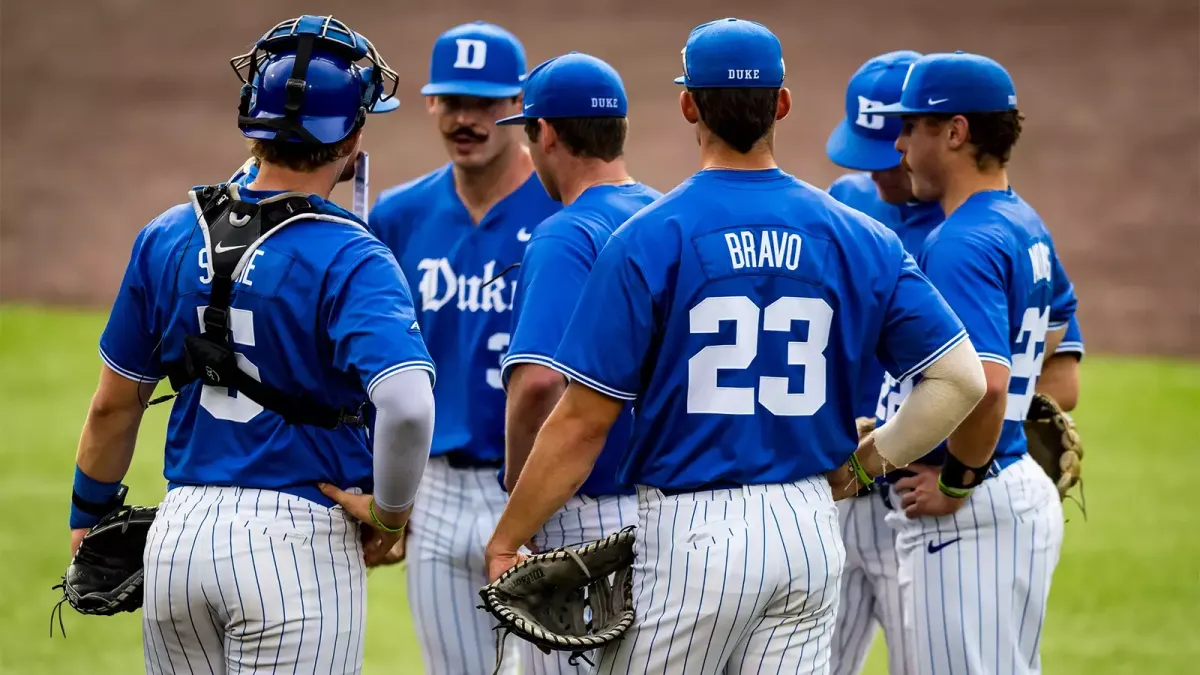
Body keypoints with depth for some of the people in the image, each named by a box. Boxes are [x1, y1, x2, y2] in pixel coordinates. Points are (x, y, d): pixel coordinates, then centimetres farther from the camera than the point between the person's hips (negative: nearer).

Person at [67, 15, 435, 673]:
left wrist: (89, 517, 25)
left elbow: (114, 405, 11)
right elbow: (407, 404, -28)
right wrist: (387, 512, -11)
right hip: (299, 544, -5)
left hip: (179, 531, 5)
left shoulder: (167, 237, 5)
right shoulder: (351, 260, -12)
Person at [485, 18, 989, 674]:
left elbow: (584, 421, -8)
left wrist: (505, 542, 0)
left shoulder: (647, 239, -8)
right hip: (810, 532, 4)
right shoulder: (860, 240, 4)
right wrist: (865, 462, 12)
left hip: (689, 532, -4)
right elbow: (961, 379, 0)